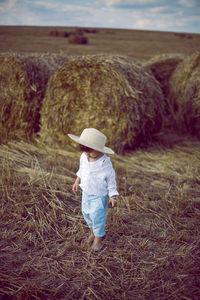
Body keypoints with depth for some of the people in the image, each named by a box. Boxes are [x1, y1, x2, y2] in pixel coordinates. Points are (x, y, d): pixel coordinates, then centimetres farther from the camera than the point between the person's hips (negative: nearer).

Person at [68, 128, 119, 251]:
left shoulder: (105, 163, -25)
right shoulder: (84, 157, -8)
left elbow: (111, 181, -15)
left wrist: (113, 197, -12)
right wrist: (77, 182, 16)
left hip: (99, 196, -6)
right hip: (86, 193, 6)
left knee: (97, 216, 1)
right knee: (86, 213, 18)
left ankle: (98, 238, 24)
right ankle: (93, 232, 42)